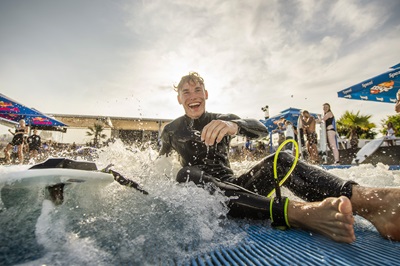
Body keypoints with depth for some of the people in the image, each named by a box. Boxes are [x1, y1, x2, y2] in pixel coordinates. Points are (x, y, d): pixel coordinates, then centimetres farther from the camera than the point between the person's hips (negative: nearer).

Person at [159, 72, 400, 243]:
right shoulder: (172, 130, 9)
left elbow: (261, 129, -13)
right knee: (187, 175, -37)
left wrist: (233, 125, -32)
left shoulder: (222, 121, 8)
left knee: (279, 161, -23)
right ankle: (298, 212, -57)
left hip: (234, 187, 2)